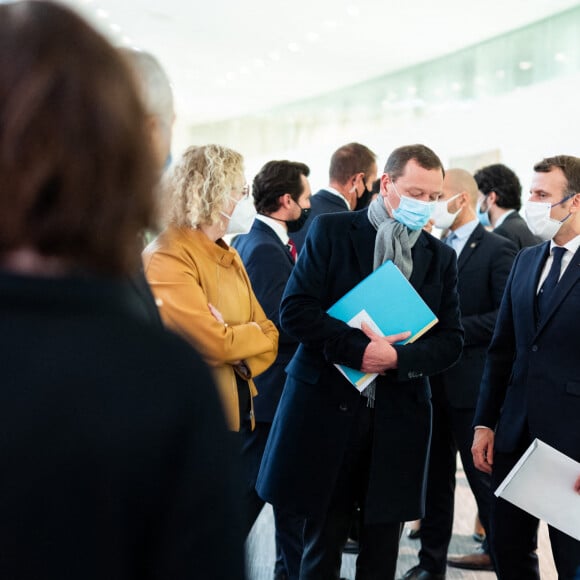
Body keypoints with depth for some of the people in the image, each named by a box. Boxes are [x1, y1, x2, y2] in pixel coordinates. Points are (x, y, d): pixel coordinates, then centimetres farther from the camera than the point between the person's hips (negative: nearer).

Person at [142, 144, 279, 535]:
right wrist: (256, 335, -3)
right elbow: (214, 342, -23)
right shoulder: (168, 257, -16)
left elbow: (269, 334, 8)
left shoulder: (229, 257, 13)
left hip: (241, 411, 8)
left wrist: (239, 352, -13)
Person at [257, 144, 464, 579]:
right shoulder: (332, 231, 0)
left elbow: (451, 340, 6)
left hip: (398, 417, 3)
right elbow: (295, 309, -8)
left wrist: (399, 357, -13)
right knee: (323, 543, 9)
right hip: (329, 407, -2)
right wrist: (358, 348, -19)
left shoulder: (441, 258, 10)